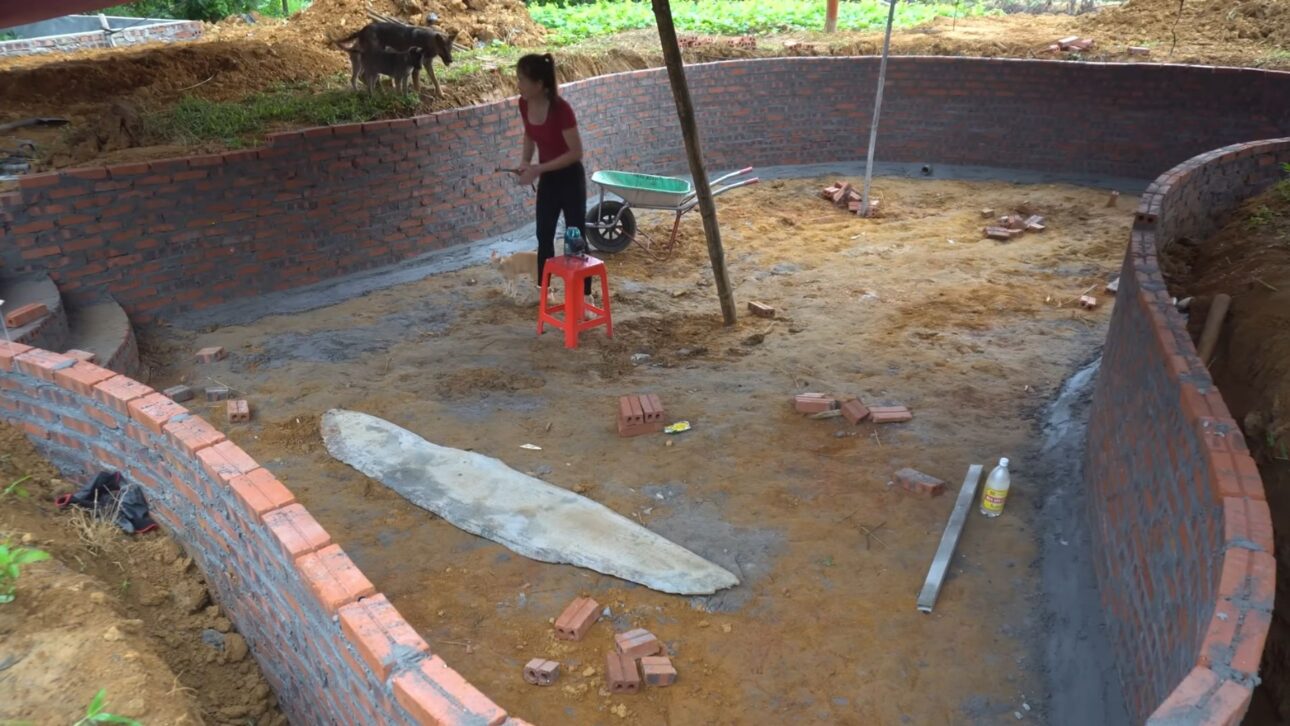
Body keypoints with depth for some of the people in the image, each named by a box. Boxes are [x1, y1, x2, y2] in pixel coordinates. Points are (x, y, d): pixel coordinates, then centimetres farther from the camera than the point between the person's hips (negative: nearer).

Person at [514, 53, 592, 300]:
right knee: (544, 235, 14)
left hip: (570, 178, -7)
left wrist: (539, 168, -24)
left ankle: (583, 295, 12)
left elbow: (576, 152, -23)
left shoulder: (560, 109, -28)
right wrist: (525, 161, -4)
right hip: (547, 178, 7)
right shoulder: (525, 104, -7)